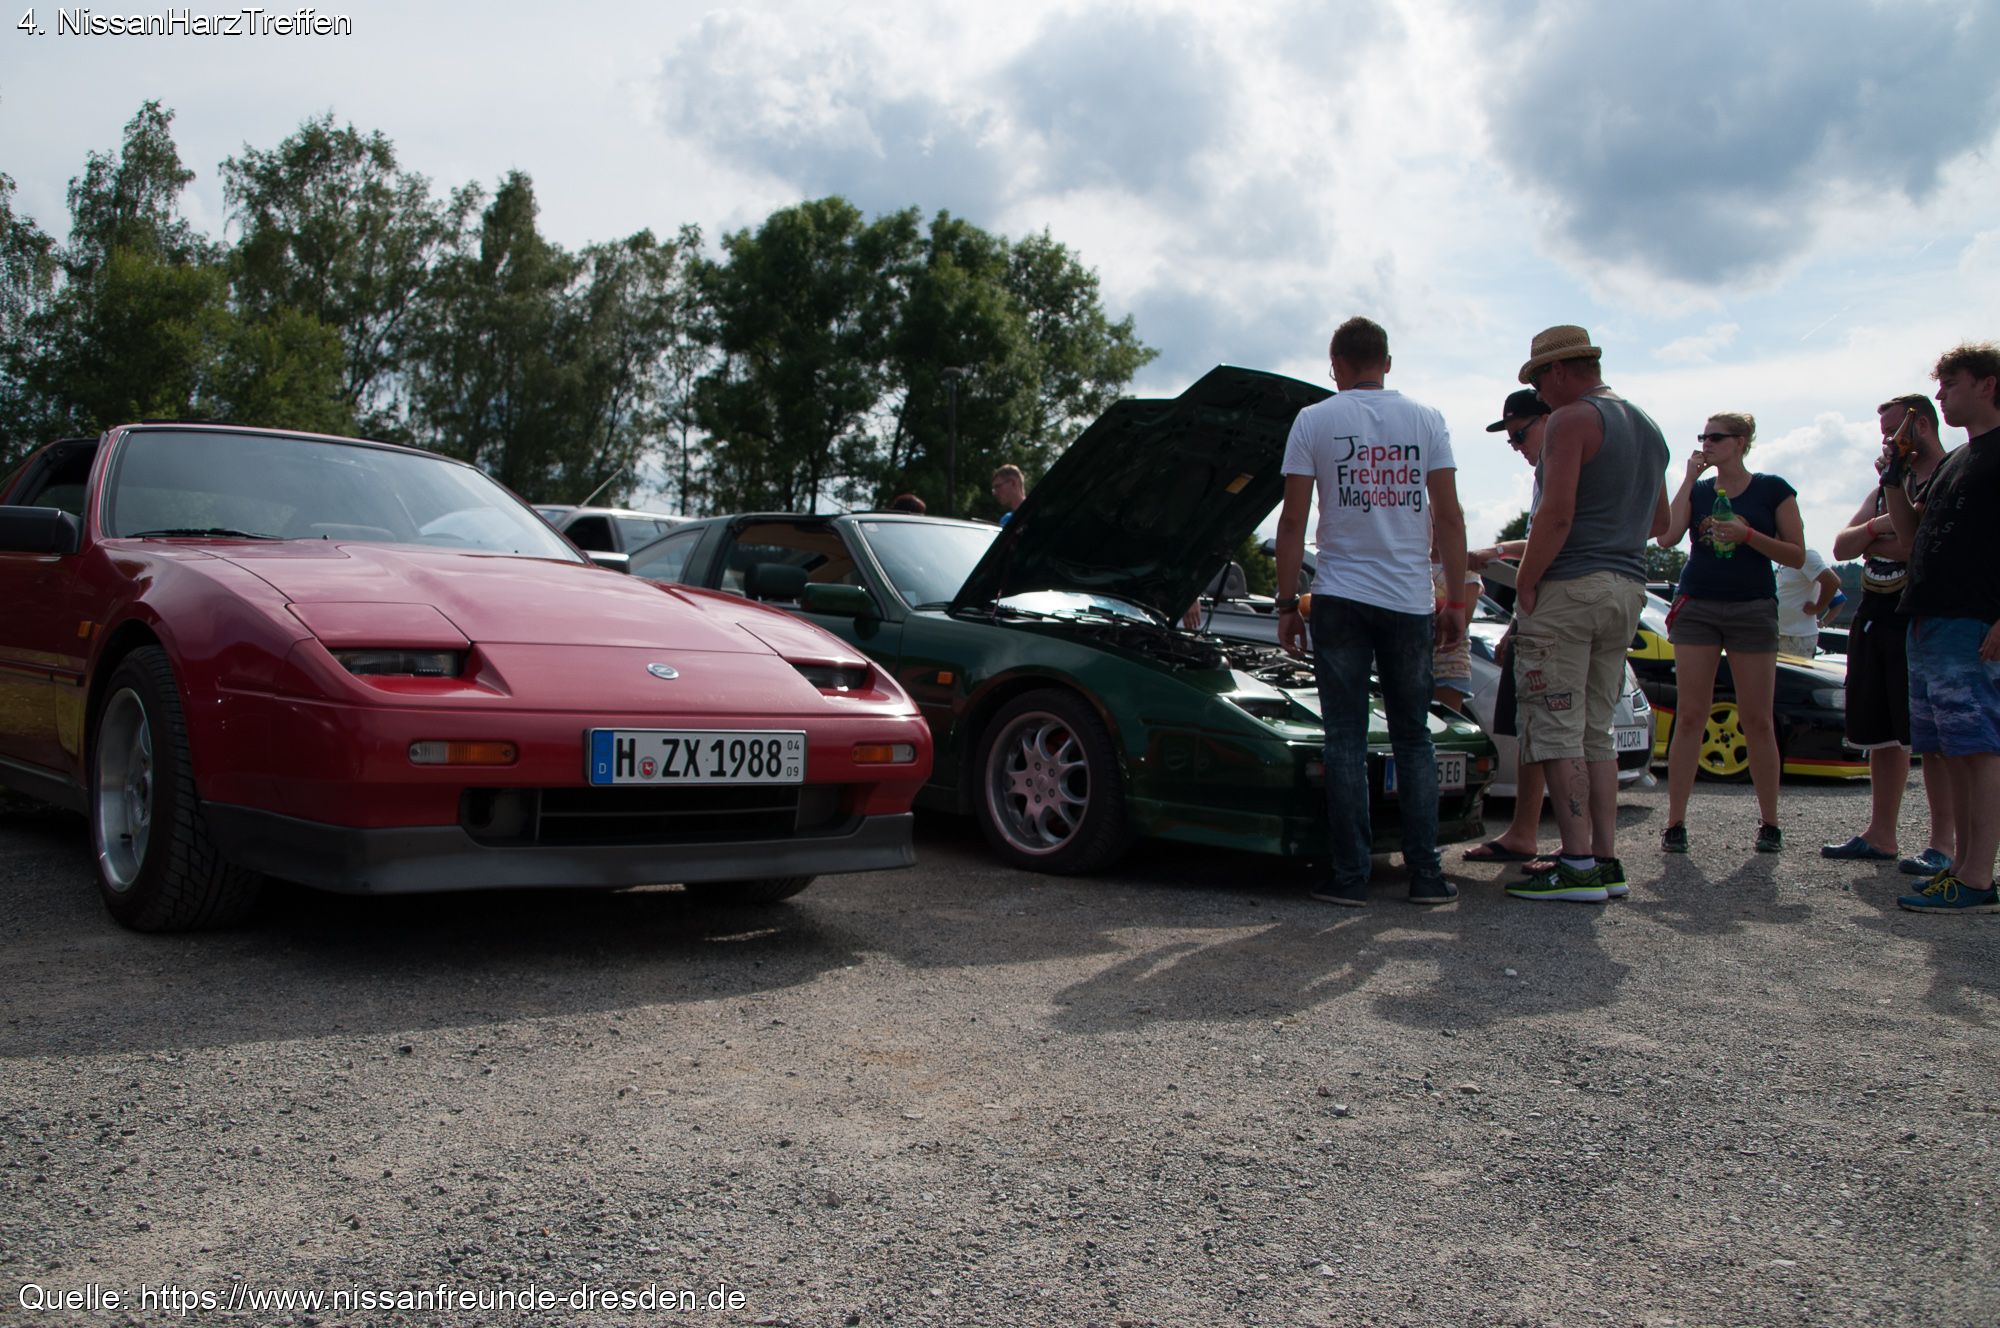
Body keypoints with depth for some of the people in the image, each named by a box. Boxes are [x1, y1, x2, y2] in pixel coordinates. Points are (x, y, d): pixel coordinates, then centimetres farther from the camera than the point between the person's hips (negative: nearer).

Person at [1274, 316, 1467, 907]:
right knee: (1413, 737, 11)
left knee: (1345, 739, 2)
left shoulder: (1314, 421, 2)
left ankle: (1350, 876, 1)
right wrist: (1457, 600, 8)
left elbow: (1293, 522, -2)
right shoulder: (1426, 420, 8)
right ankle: (1426, 873, 8)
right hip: (1410, 601, 2)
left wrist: (1286, 604, 2)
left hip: (1341, 598, -2)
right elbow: (1448, 516, 3)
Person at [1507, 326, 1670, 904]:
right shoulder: (1648, 427, 19)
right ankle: (1606, 859, 12)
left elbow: (1557, 513, -19)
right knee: (1596, 728, 13)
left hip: (1570, 587, -9)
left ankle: (1578, 864, -8)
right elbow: (1659, 520, 24)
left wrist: (1525, 580, -12)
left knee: (1557, 730, -5)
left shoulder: (1572, 419, -9)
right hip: (1627, 587, 9)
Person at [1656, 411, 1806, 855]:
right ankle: (1675, 822, 0)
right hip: (1697, 607, 2)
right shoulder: (1698, 490, 9)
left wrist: (1748, 536, -15)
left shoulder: (1773, 490, 2)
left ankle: (1769, 822, 12)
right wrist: (1690, 478, -5)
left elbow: (1797, 555, -1)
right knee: (1689, 717, -2)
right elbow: (1667, 536, -8)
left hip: (1753, 607, -2)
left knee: (1757, 720, 1)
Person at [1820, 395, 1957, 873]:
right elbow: (1841, 547, 11)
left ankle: (1944, 844, -5)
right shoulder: (1885, 485, 21)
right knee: (1882, 734, 11)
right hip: (1873, 618, 8)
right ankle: (1880, 835, 18)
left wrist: (1873, 542, -11)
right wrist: (1878, 527, -8)